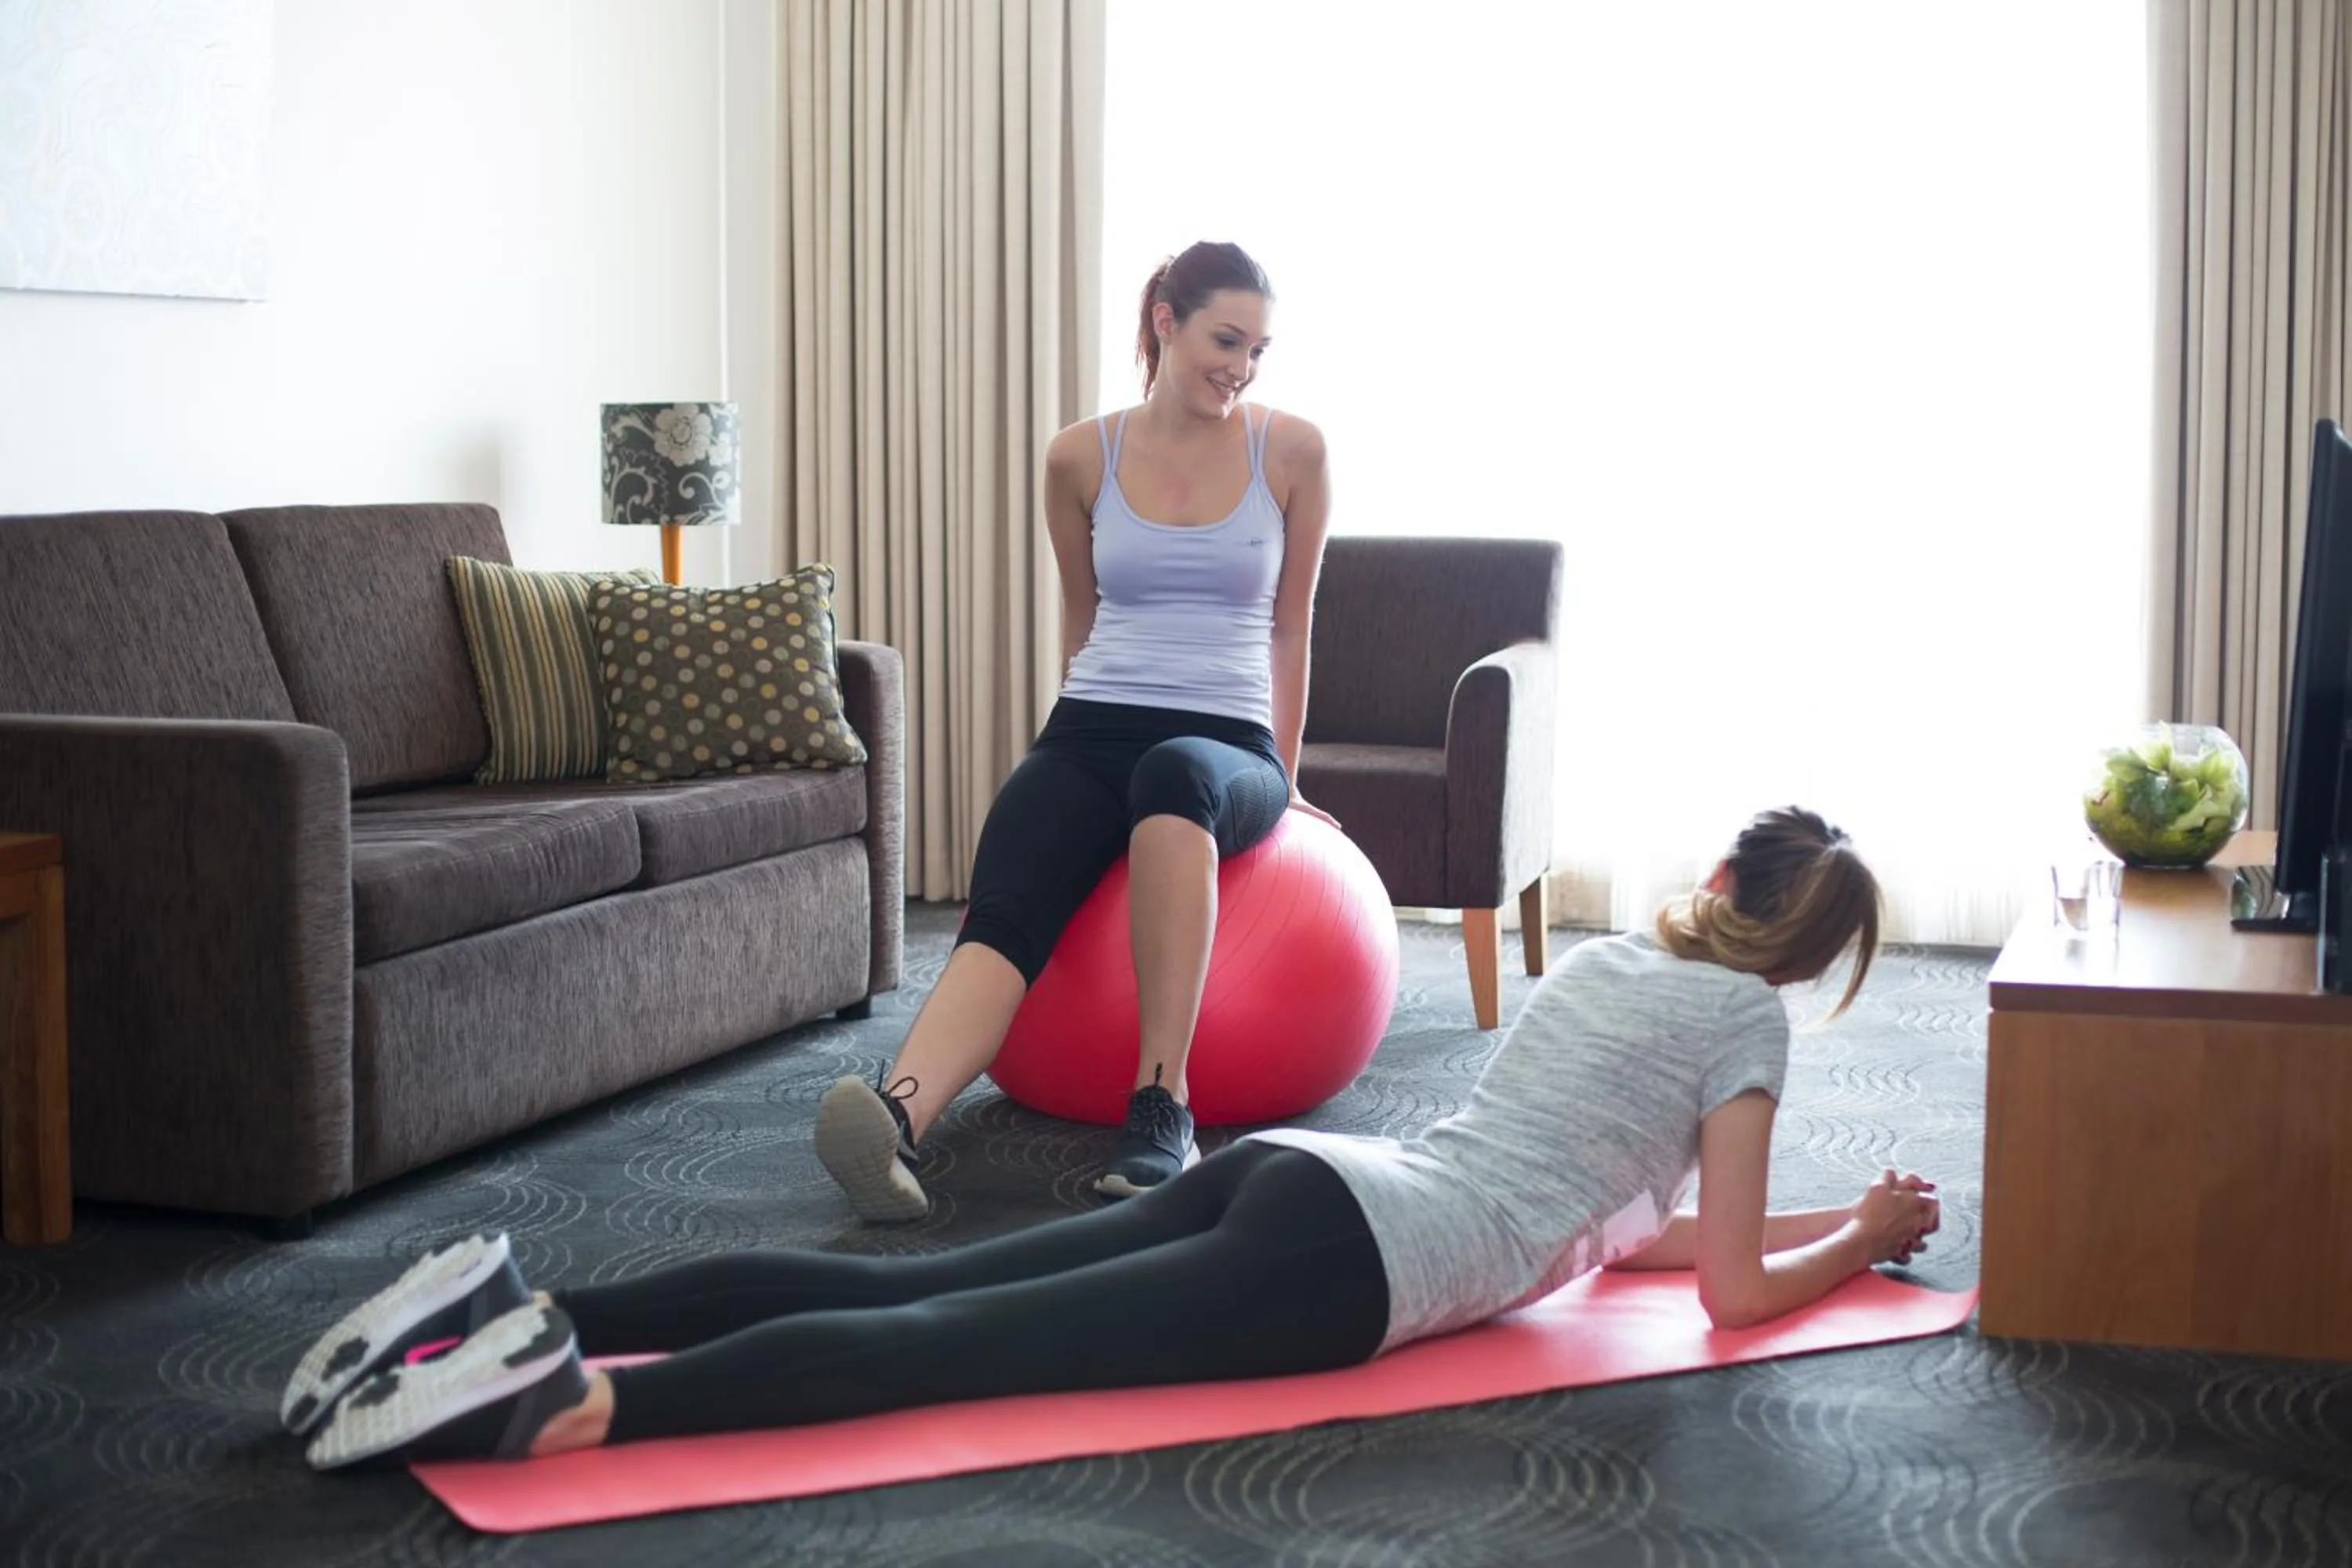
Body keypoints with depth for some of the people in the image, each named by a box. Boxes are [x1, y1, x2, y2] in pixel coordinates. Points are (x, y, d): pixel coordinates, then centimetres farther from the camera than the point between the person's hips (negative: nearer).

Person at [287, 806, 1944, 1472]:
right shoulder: (1746, 1019, 8)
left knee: (903, 1289, -6)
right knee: (947, 1348, -23)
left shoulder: (1603, 956, 29)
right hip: (1346, 1264, -7)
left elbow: (1603, 1206, 40)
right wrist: (1856, 1239, 27)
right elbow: (1733, 1291, 7)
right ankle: (565, 1399, -38)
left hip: (1282, 1180, 7)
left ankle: (527, 1313, -20)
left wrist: (1827, 1219, 46)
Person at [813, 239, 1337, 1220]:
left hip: (1227, 744, -2)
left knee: (1172, 773, -42)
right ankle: (898, 1117, -58)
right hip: (1089, 732, 2)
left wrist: (1284, 776, 19)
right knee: (1004, 910, -31)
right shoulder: (1080, 459, 8)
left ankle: (1161, 1104, -44)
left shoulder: (1292, 452, 4)